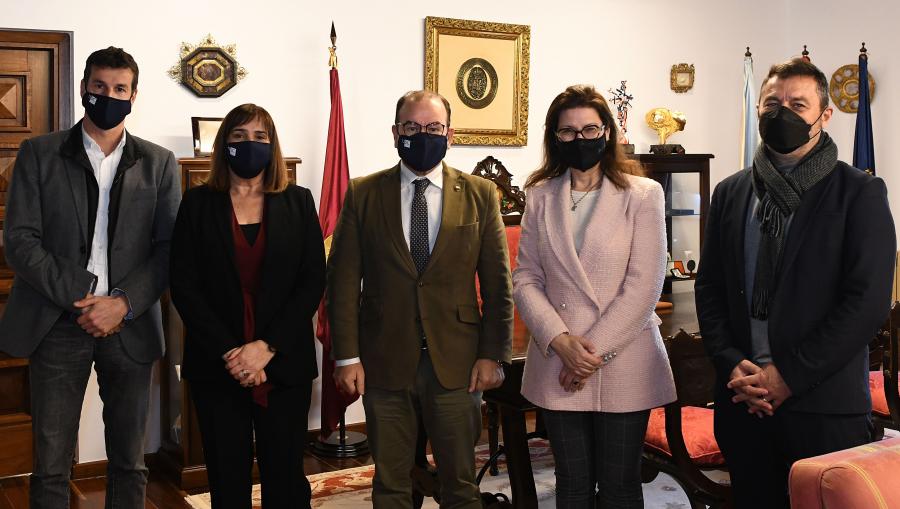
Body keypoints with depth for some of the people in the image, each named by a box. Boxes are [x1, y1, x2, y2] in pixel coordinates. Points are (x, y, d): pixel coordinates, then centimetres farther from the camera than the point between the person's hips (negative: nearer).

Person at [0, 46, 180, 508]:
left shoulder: (158, 163, 7)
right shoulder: (38, 154, 4)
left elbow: (169, 247, 1)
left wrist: (123, 304, -12)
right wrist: (79, 298, -13)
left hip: (129, 327, 1)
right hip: (57, 326, -1)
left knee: (129, 463, 11)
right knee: (50, 466, 4)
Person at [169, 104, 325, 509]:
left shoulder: (298, 202, 5)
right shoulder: (198, 203, 4)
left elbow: (313, 282, -1)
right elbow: (183, 285, -2)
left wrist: (267, 347, -11)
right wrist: (229, 352, -12)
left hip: (284, 362, 0)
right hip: (216, 366, 0)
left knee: (285, 476, 4)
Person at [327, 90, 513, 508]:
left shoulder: (480, 195, 2)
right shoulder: (362, 194, 2)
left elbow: (498, 282, 3)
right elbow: (343, 280, 0)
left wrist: (492, 355, -2)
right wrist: (347, 356, -5)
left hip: (457, 363, 0)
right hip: (384, 362, 0)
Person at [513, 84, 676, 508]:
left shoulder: (643, 195, -3)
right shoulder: (540, 197, 7)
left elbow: (644, 286, -8)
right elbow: (525, 280, 3)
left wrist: (596, 350, -12)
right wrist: (561, 341, -11)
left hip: (624, 365, -2)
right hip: (559, 365, 3)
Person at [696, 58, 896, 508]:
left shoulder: (860, 194, -3)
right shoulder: (730, 193, 10)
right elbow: (709, 287, 9)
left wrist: (788, 376, -13)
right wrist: (732, 365, -5)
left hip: (824, 406, -3)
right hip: (742, 400, 4)